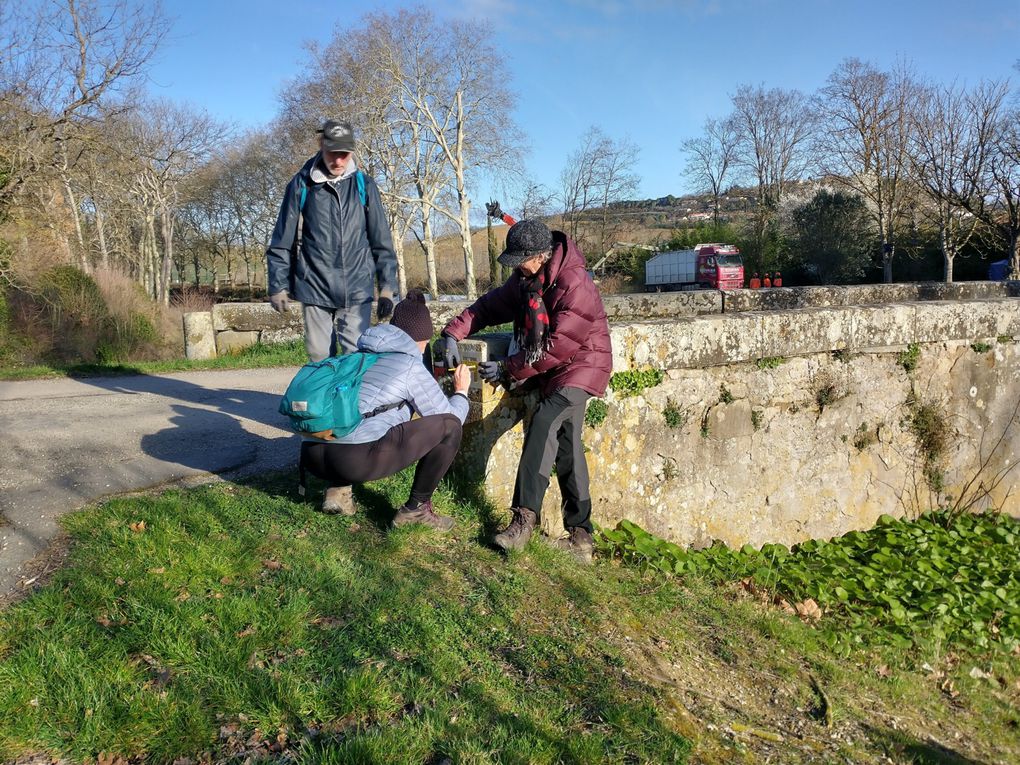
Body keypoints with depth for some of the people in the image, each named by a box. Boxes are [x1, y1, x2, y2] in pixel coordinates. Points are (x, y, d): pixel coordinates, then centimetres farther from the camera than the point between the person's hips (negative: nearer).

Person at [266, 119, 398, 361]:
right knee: (319, 357, 6)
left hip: (357, 289, 0)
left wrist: (387, 287, 4)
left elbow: (381, 241, 7)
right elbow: (282, 242, 6)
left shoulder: (363, 184, 3)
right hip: (315, 289, 0)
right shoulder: (302, 184, 0)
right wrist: (278, 285, 4)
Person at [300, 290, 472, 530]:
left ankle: (337, 489, 20)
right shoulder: (411, 366, 6)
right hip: (356, 460, -8)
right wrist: (461, 392, 31)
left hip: (311, 456, 8)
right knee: (449, 425, 3)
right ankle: (415, 509, 10)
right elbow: (447, 418, 12)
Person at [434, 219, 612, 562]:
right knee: (565, 441, -2)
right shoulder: (525, 278, 3)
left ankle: (525, 517, -27)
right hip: (550, 368, 8)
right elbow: (490, 305, 10)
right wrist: (454, 332, -5)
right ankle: (580, 536, -1)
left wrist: (508, 369, -18)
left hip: (580, 365, -7)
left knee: (544, 422, -28)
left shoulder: (574, 285, -23)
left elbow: (557, 347, -24)